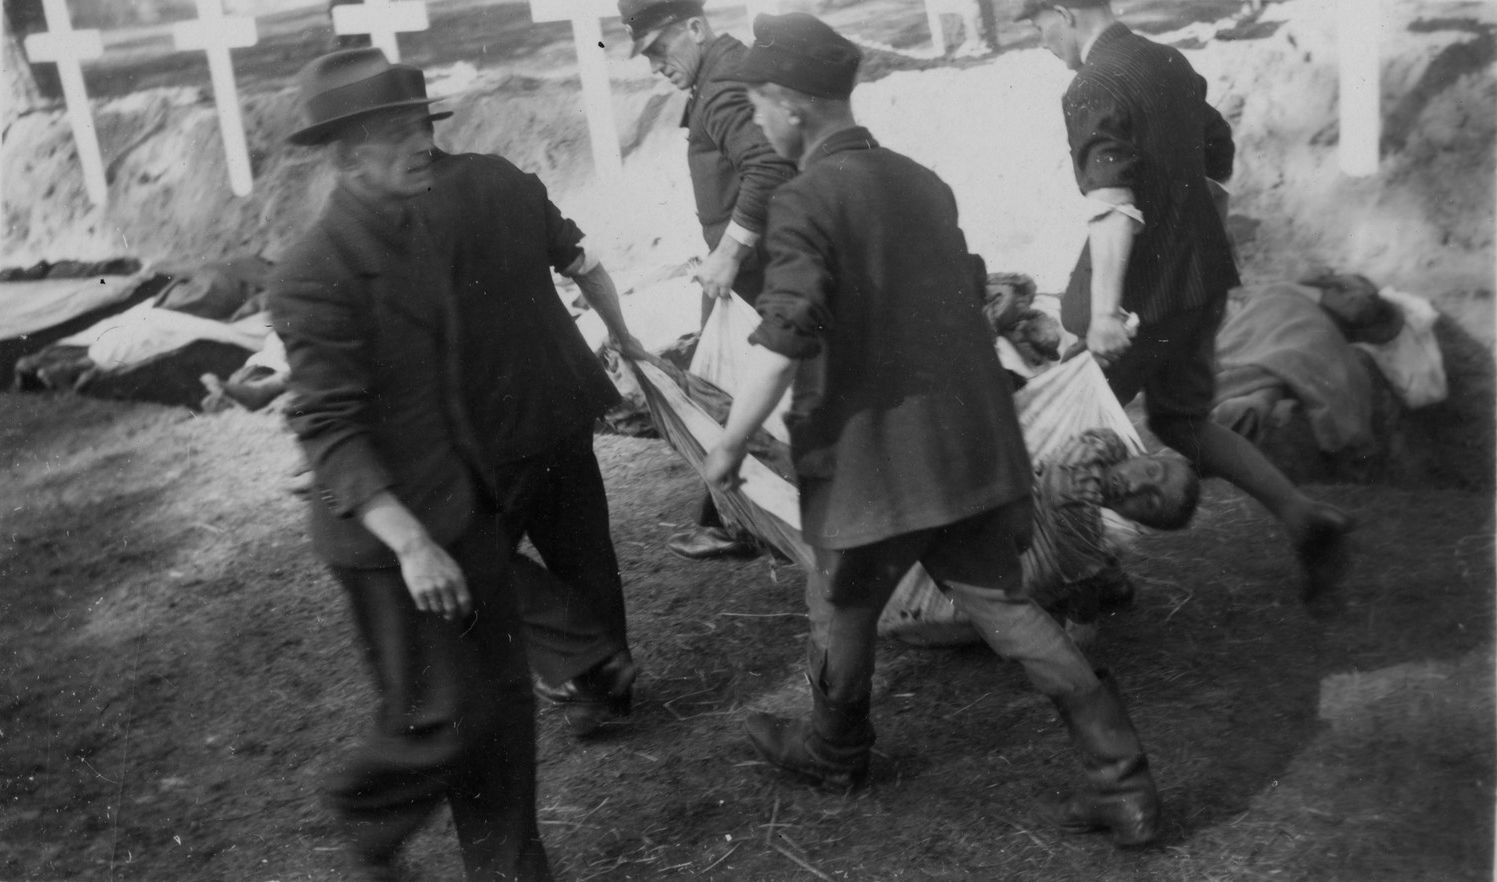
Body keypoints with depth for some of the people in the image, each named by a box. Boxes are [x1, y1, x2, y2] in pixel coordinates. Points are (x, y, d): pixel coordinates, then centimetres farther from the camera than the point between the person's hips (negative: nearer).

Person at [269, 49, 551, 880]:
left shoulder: (418, 233, 5)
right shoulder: (315, 274, -21)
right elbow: (328, 433, -24)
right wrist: (411, 543, -31)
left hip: (464, 508, 8)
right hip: (386, 533, -8)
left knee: (504, 696, 13)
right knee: (442, 719, 2)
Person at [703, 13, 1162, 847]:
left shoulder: (806, 199, -14)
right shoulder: (922, 181, 10)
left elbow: (783, 342, -22)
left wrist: (730, 446, -12)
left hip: (875, 457, -7)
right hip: (973, 443, 7)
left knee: (843, 608, 17)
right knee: (1005, 606, 12)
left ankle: (834, 750, 39)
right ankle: (1124, 782, 10)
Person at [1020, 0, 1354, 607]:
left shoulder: (1091, 92, -17)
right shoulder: (1172, 65, 10)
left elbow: (1113, 204, -30)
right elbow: (1218, 156, 21)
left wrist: (1105, 308, -38)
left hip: (1139, 294, -8)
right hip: (1201, 280, 9)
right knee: (1183, 424, 19)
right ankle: (1303, 517, 9)